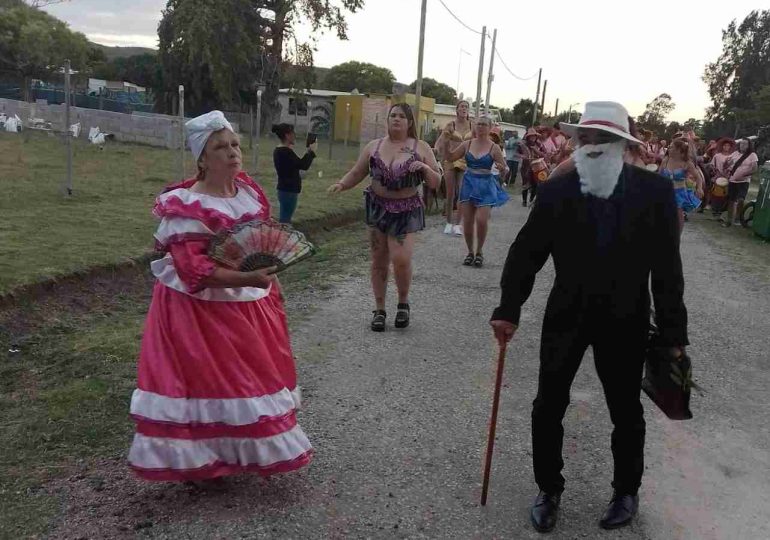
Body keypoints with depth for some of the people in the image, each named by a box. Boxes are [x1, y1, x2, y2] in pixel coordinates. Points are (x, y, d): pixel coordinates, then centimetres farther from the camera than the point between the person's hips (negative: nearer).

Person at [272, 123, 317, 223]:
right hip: (289, 191, -10)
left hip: (285, 189, 10)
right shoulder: (286, 152, -19)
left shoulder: (279, 150, 12)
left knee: (283, 219, 15)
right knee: (285, 220, -6)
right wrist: (312, 151, -6)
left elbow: (298, 164, 16)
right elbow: (303, 166, -19)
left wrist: (308, 152, 11)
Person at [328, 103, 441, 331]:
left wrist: (424, 168, -18)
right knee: (379, 261, 7)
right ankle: (379, 309, 21)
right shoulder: (374, 146, 5)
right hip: (378, 208, 2)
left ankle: (403, 303, 13)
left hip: (406, 211, -2)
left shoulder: (421, 148, 0)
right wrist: (341, 184, -13)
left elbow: (436, 183, 1)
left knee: (401, 259, -15)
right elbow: (356, 174, 6)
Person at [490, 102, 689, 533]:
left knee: (626, 412, 16)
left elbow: (667, 266, -8)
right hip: (567, 315, 1)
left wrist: (674, 332, -6)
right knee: (548, 406, 8)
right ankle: (549, 489, 30)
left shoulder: (654, 191, -11)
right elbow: (526, 253, -6)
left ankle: (627, 492, 40)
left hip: (625, 321, 0)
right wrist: (509, 310, -11)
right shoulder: (556, 191, -9)